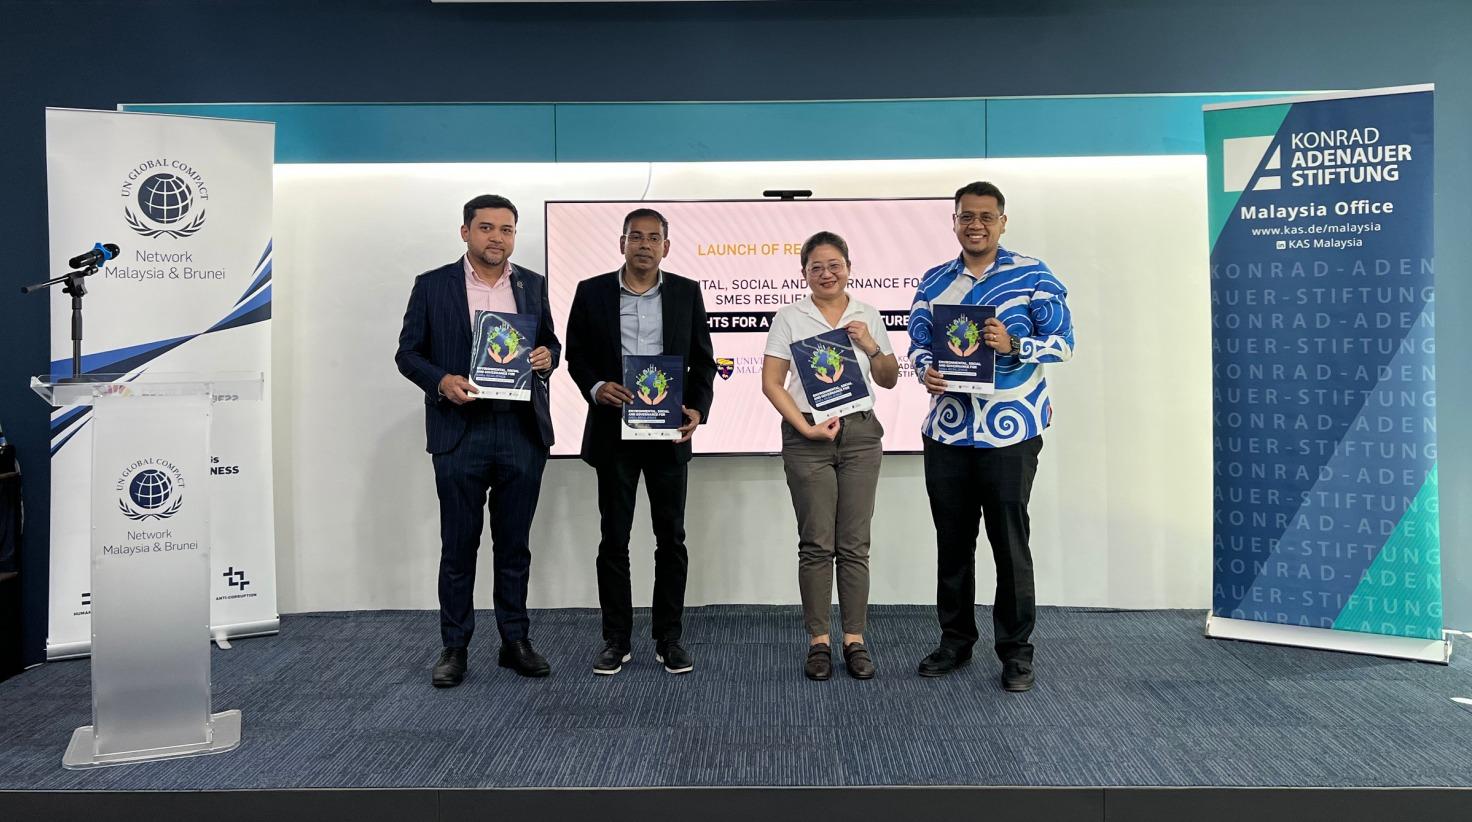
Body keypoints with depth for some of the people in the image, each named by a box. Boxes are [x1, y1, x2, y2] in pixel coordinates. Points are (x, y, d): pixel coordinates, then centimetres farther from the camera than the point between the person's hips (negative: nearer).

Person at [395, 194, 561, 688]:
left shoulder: (533, 285, 10)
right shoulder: (433, 286, 2)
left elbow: (550, 341, 18)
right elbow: (408, 353, 4)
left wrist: (547, 356, -5)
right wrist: (441, 380, -15)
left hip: (522, 431, 2)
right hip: (460, 433, -2)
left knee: (514, 544, 10)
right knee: (458, 546, 6)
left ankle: (516, 641, 21)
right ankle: (454, 648, 17)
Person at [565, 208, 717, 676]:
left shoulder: (687, 293, 3)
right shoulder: (592, 291, 1)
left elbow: (702, 360, 5)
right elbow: (577, 355, 5)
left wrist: (698, 409, -10)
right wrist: (596, 388, -15)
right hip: (614, 432, 0)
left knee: (671, 537, 6)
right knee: (613, 538, 6)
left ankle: (669, 638, 18)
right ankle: (617, 640, 17)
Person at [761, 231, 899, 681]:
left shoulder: (868, 316, 8)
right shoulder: (789, 318, 1)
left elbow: (889, 380, 12)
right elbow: (771, 382, -2)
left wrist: (871, 347, -7)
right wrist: (805, 427, -12)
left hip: (861, 434, 2)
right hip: (808, 438, -2)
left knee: (854, 544, 5)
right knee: (816, 544, 2)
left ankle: (855, 639, 14)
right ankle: (818, 641, 12)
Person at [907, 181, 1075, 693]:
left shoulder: (1032, 275, -2)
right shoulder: (934, 281, 10)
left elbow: (1062, 340, -4)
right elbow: (918, 342, 11)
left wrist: (1014, 346, -22)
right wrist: (926, 372, -11)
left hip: (1010, 432, -4)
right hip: (947, 431, 4)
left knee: (1010, 543, 3)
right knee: (952, 543, 13)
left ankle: (1016, 651, 17)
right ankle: (955, 641, 28)